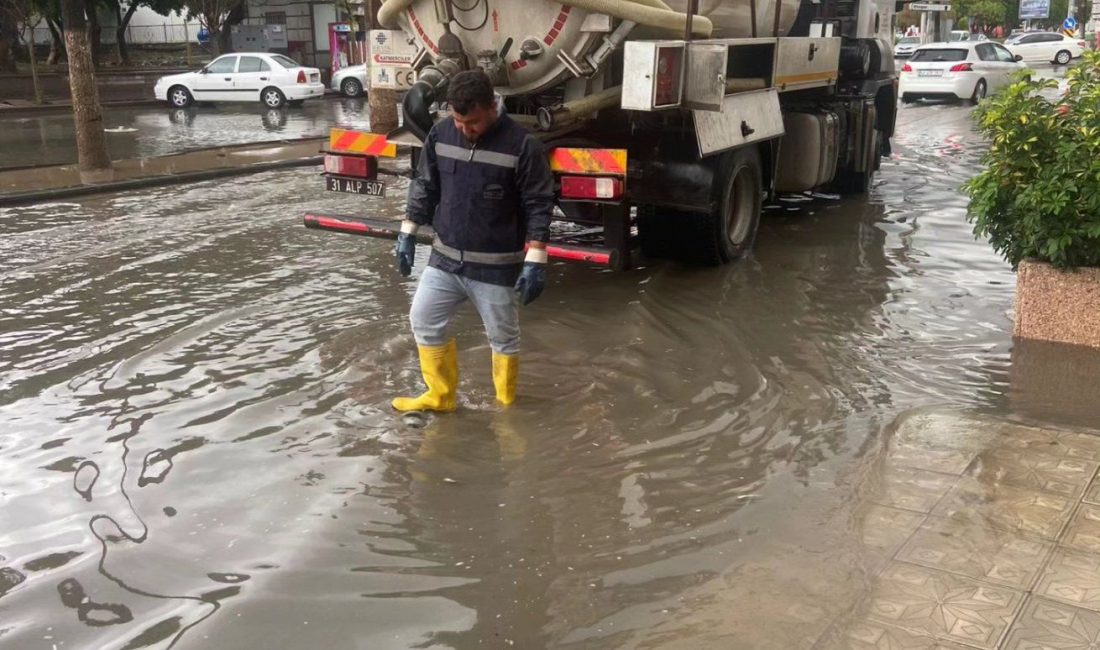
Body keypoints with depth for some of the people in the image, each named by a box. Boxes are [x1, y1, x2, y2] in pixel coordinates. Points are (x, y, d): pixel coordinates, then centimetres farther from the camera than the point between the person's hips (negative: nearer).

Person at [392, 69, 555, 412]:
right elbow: (424, 187, 10)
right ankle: (439, 396, 29)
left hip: (496, 266, -4)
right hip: (445, 258, 5)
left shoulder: (522, 145, -16)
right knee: (424, 321, 11)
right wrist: (408, 233, 8)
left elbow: (539, 206, -12)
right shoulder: (440, 134, -3)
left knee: (503, 336, 10)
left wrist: (535, 261, -17)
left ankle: (506, 406, 32)